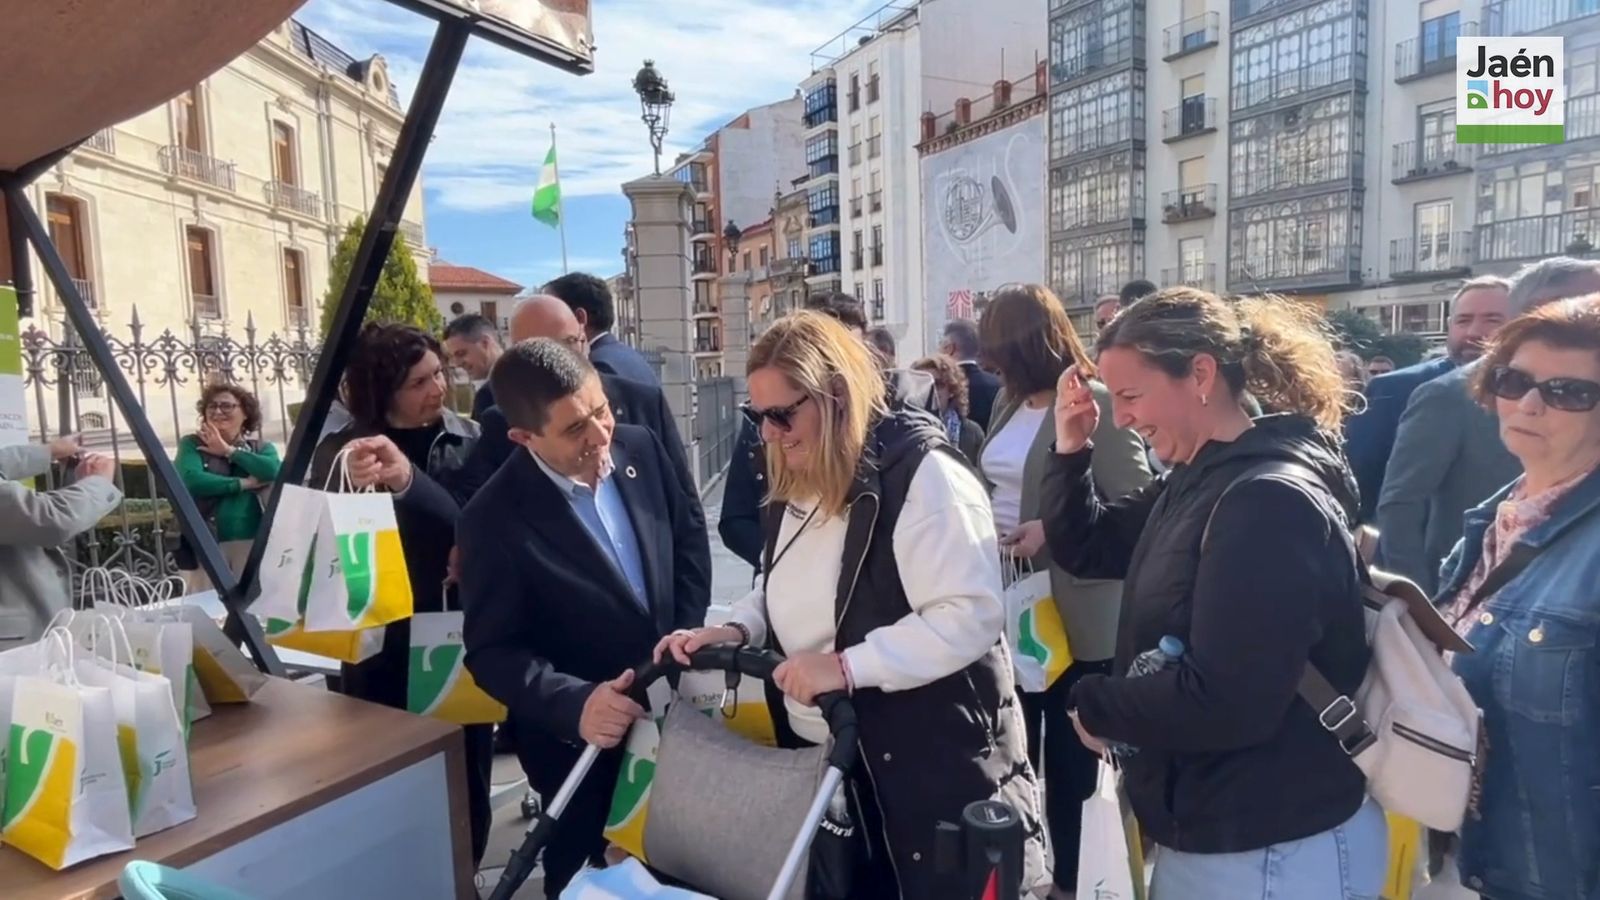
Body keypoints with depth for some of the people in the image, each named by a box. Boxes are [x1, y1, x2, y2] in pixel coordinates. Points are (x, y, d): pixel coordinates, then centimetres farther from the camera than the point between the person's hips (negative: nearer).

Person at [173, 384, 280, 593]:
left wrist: (229, 451, -5)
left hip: (253, 542, 2)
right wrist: (243, 483, -11)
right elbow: (190, 480, -12)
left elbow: (274, 472, -10)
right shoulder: (193, 444, 6)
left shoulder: (262, 448, 12)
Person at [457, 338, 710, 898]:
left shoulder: (640, 448, -9)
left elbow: (688, 542, 5)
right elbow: (492, 651, -18)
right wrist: (575, 703, -32)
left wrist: (685, 636, -5)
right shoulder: (495, 521, -23)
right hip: (580, 741, -4)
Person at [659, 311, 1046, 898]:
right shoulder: (792, 484, 9)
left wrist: (847, 666, -29)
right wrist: (736, 630, 0)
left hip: (932, 767, -8)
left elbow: (971, 614, -25)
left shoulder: (920, 471, -19)